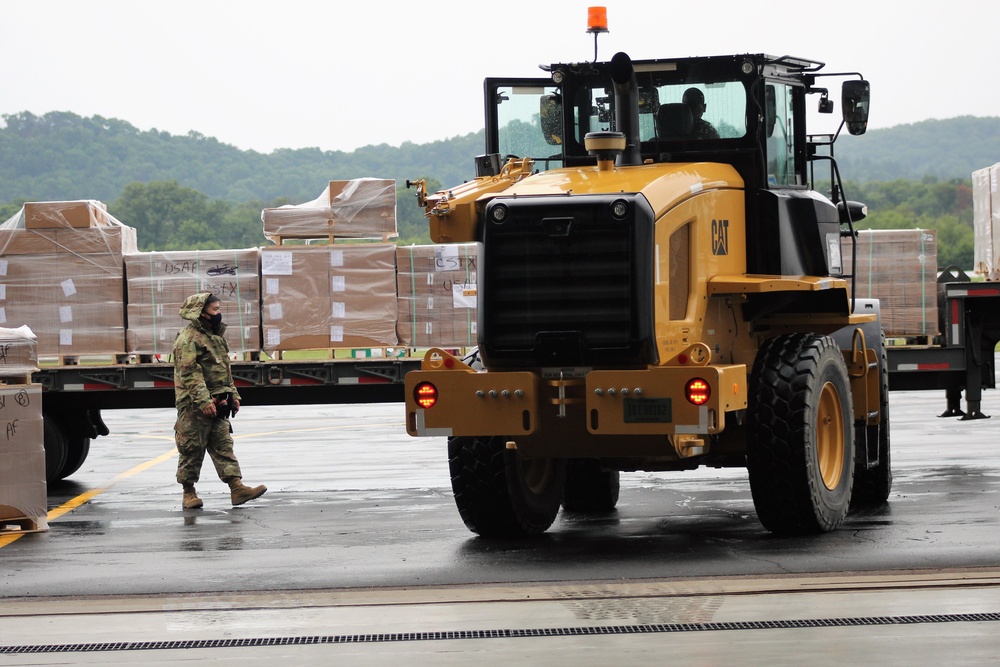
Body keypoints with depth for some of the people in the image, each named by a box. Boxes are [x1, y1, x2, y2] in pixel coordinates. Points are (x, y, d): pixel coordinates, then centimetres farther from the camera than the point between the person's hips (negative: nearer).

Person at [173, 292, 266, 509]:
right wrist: (203, 401, -25)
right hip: (194, 405, -9)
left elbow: (225, 370, 25)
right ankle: (189, 493, 7)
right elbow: (189, 373, -20)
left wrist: (233, 395, 19)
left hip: (216, 404, 9)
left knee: (223, 446, 3)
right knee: (192, 449, -1)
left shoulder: (216, 336, 17)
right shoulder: (189, 338, -13)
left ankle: (237, 487, -1)